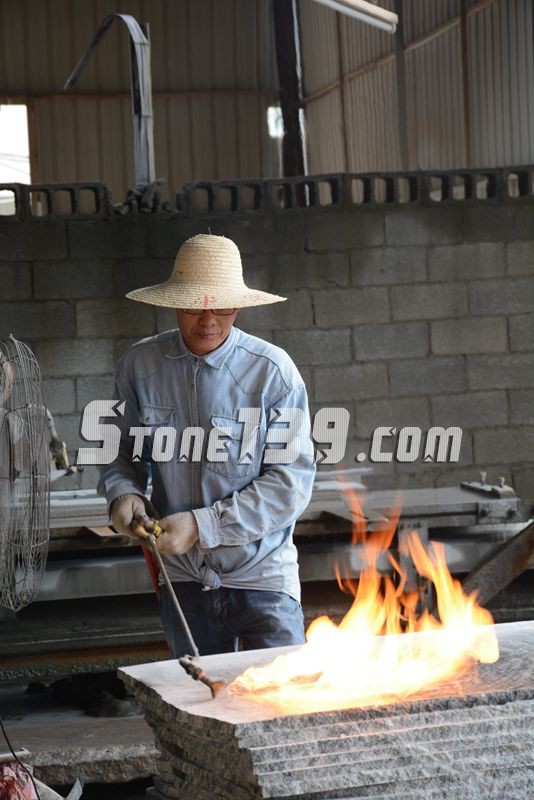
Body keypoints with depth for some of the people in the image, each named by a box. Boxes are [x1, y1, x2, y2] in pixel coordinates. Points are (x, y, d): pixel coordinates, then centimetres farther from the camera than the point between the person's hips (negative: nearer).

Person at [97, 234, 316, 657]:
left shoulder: (273, 372, -11)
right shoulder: (140, 365, -1)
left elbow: (291, 481, -12)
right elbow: (124, 451, 12)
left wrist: (202, 525, -19)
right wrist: (122, 492, -11)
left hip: (262, 575, -3)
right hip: (182, 576, 3)